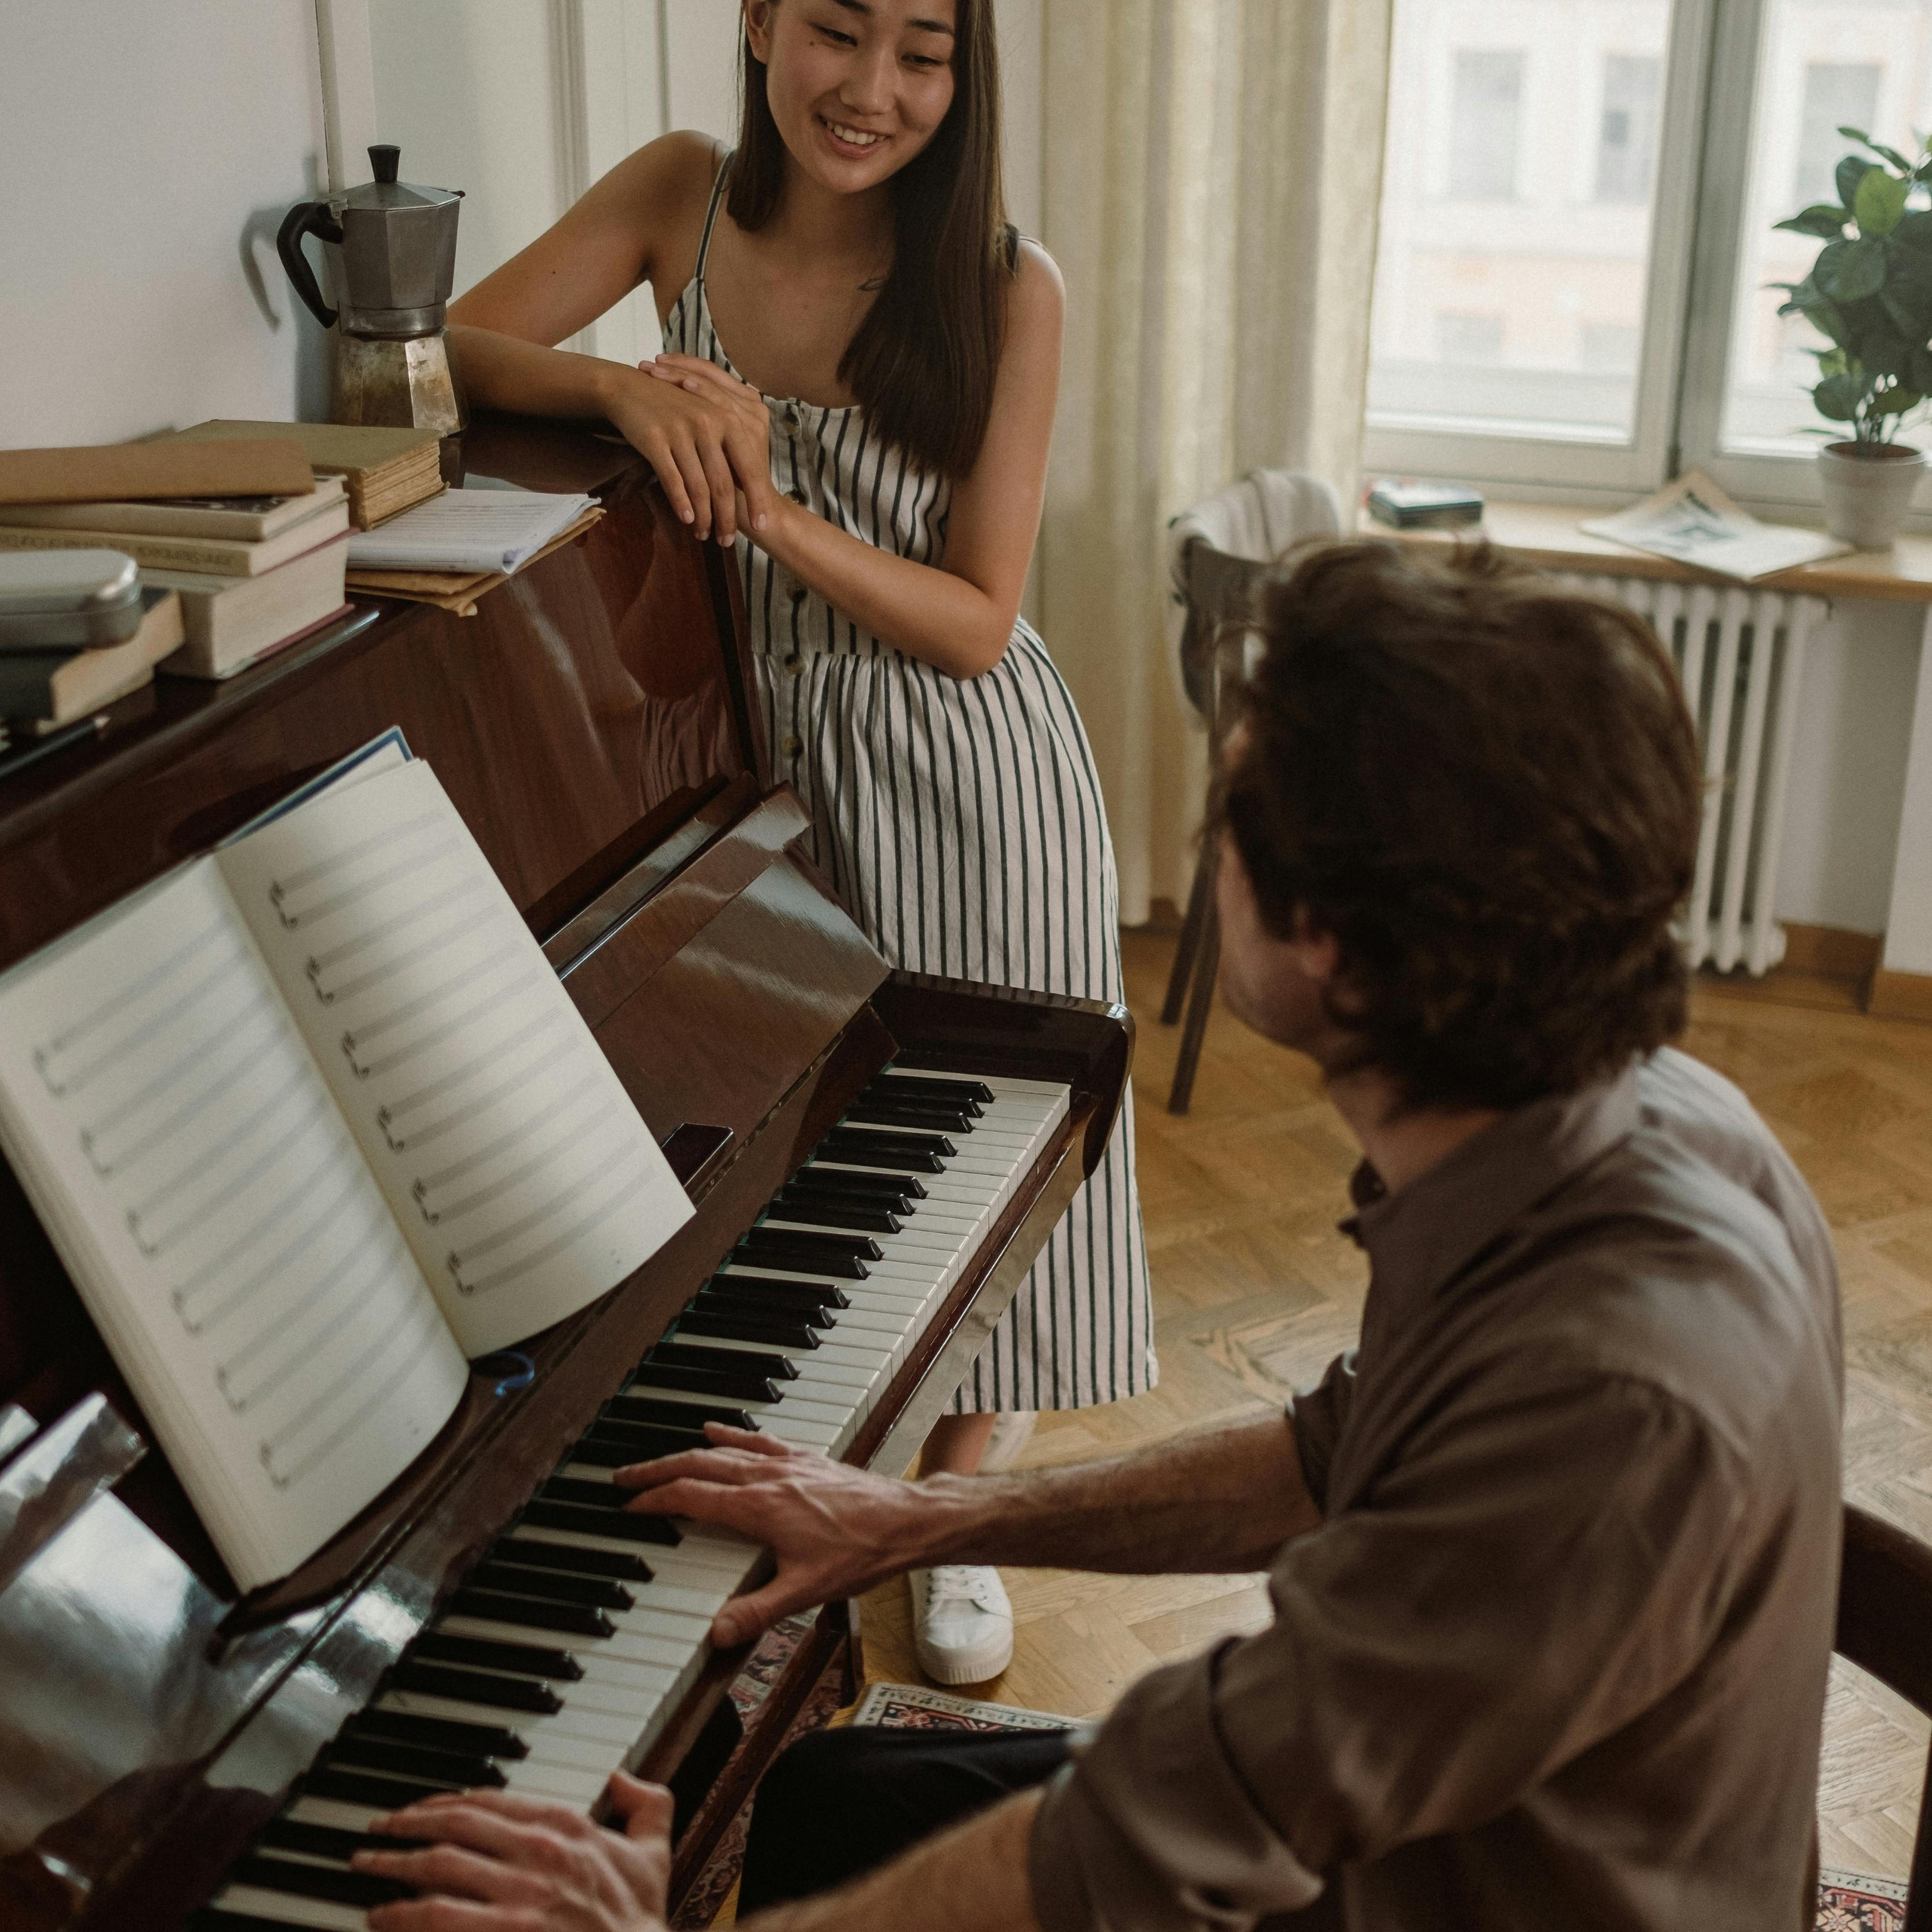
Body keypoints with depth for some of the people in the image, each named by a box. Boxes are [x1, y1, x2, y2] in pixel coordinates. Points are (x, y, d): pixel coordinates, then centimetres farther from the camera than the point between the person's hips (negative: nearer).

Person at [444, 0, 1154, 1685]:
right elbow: (467, 344, -7)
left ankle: (956, 1513, 31)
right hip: (761, 748, 3)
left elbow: (977, 620, -16)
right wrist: (625, 384, -27)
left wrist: (776, 516, -31)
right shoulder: (684, 196, -6)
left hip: (963, 773, -2)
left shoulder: (1004, 288, -16)